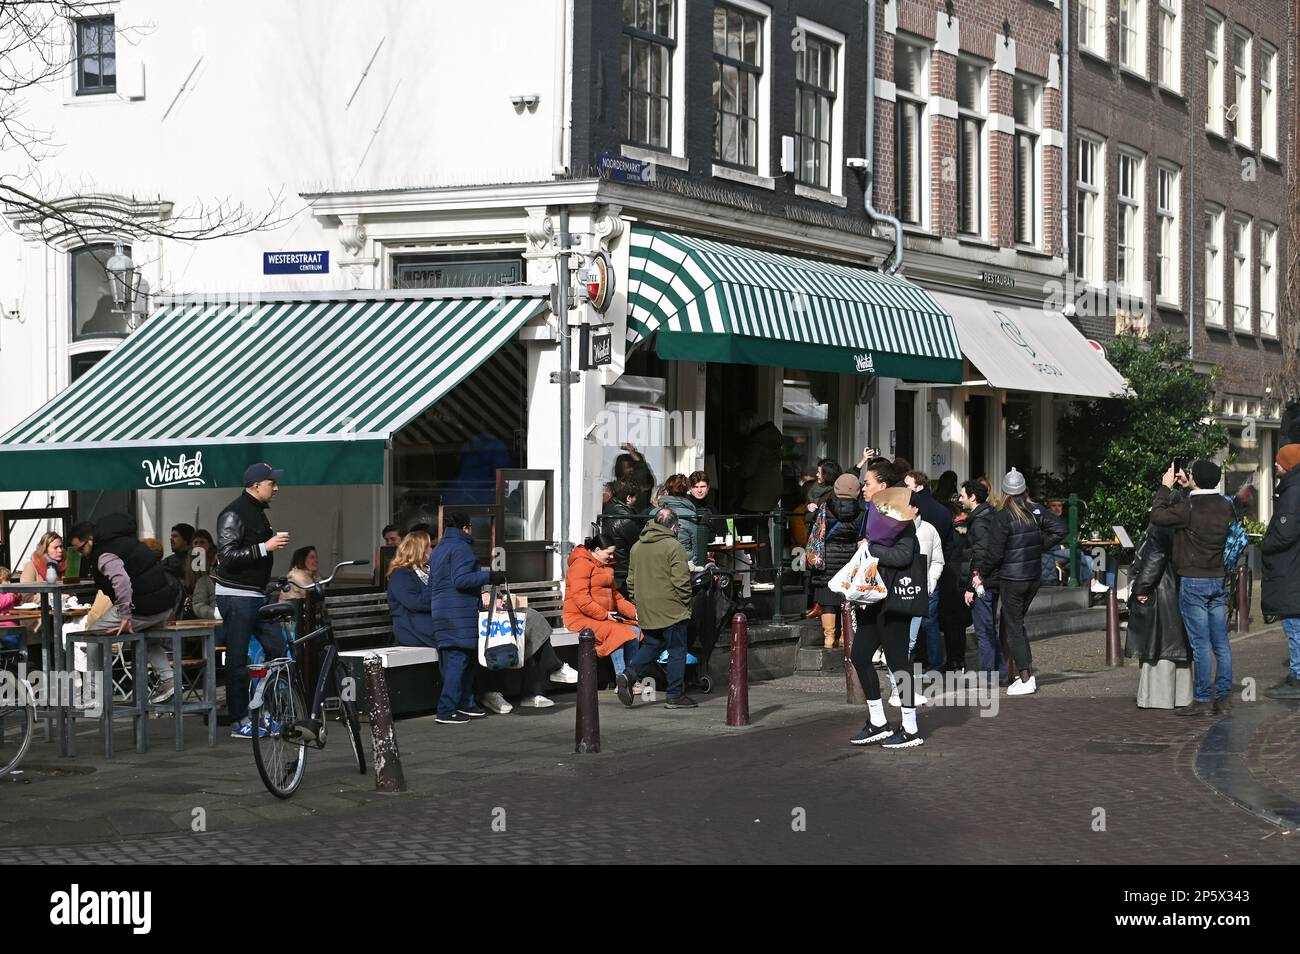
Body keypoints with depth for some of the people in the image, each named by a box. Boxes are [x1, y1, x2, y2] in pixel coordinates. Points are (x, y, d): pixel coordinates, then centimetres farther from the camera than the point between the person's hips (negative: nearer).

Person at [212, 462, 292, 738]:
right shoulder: (234, 514, -14)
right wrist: (265, 547, -22)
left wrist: (276, 542, 14)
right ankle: (240, 722, 3)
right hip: (236, 596, -9)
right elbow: (227, 555, -22)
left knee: (277, 649, 6)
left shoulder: (258, 511, 16)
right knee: (238, 660, -2)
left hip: (259, 595, 9)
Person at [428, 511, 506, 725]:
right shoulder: (461, 547, -9)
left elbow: (431, 586, 24)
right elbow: (461, 579, -20)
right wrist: (489, 577, -15)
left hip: (440, 612, 10)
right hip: (459, 614, -10)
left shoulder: (439, 549, 21)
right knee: (459, 659, -9)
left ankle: (465, 703, 20)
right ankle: (446, 711, -11)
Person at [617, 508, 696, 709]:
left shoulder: (637, 547, 11)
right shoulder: (673, 546, -11)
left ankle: (628, 674, -2)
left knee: (651, 645, 19)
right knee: (677, 651, 3)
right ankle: (676, 696, 6)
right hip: (671, 609, -6)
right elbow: (681, 580, -15)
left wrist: (637, 603, 22)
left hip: (646, 610, 6)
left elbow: (631, 580, 15)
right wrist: (686, 603, -3)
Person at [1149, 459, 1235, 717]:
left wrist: (1165, 487, 1)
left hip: (1193, 582, -6)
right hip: (1219, 580, 6)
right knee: (1221, 643, 8)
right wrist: (1189, 489, 27)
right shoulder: (1225, 506, 3)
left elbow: (1157, 515, -11)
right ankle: (1224, 698, 11)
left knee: (1201, 644, -4)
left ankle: (1202, 699, -1)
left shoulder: (1188, 508, -17)